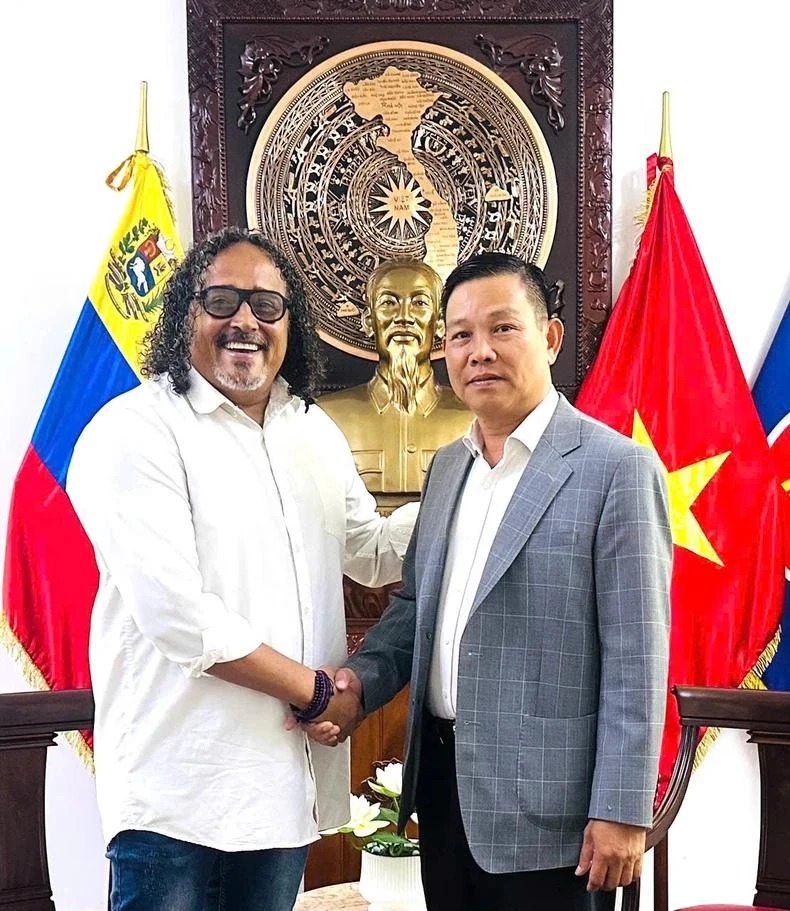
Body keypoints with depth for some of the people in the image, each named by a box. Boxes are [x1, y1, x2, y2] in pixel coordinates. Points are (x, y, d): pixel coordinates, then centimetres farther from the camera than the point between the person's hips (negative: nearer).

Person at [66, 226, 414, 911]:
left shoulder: (314, 429, 10)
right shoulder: (136, 432, -13)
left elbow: (371, 551, 20)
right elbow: (177, 616, -21)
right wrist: (316, 692, -12)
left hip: (292, 773, 7)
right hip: (179, 791, -6)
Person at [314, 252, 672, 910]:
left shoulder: (617, 468, -12)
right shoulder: (447, 467, 9)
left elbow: (635, 658, -14)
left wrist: (622, 811, -14)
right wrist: (361, 677, -2)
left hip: (545, 802, -6)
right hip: (442, 779, 6)